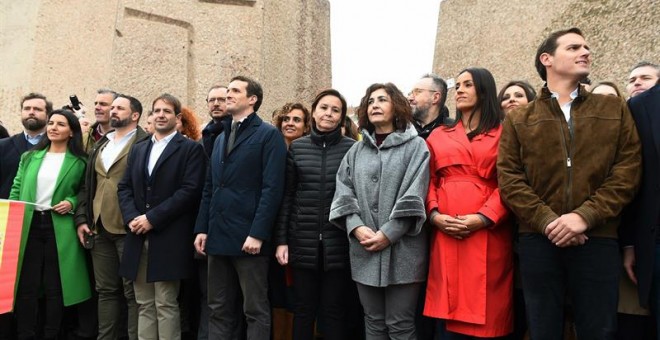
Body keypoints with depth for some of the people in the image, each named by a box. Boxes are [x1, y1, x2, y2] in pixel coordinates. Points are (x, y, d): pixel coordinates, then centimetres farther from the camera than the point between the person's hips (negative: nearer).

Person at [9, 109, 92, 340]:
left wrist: (72, 203, -11)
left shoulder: (80, 162, 2)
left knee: (54, 286, 5)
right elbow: (16, 189, 11)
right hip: (28, 225, 3)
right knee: (26, 286, 4)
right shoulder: (30, 157, 12)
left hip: (60, 227, -2)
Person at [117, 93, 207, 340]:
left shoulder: (191, 149, -2)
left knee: (166, 305, 0)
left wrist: (152, 218, -15)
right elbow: (124, 187, 12)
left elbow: (190, 190, -12)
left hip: (169, 239, -6)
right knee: (144, 304, 12)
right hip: (138, 237, 6)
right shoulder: (138, 149, 18)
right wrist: (132, 217, -6)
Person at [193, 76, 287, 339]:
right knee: (219, 310, 14)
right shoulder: (220, 138, 19)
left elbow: (272, 188, -13)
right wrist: (202, 228, 9)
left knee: (256, 311, 4)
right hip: (218, 236, 7)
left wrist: (257, 233, -19)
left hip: (248, 237, -7)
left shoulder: (268, 135, -4)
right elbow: (209, 188, 18)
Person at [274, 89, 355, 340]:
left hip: (337, 243, -1)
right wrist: (281, 240, 1)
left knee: (333, 310, 9)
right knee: (303, 309, 11)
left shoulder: (352, 148, 1)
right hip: (303, 242, 2)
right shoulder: (297, 147, 6)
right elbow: (287, 196, 5)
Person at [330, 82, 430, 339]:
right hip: (363, 250, 4)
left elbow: (413, 197, -8)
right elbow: (343, 193, 6)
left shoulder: (415, 146, 1)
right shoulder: (356, 150, 14)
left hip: (401, 249, -4)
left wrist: (388, 234, -15)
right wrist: (356, 227, -10)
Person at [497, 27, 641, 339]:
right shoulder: (518, 120, 10)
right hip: (537, 239, 0)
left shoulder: (615, 110, 13)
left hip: (598, 239, 1)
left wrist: (585, 216, -12)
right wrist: (547, 222, -14)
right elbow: (509, 179, 0)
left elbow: (627, 171, 2)